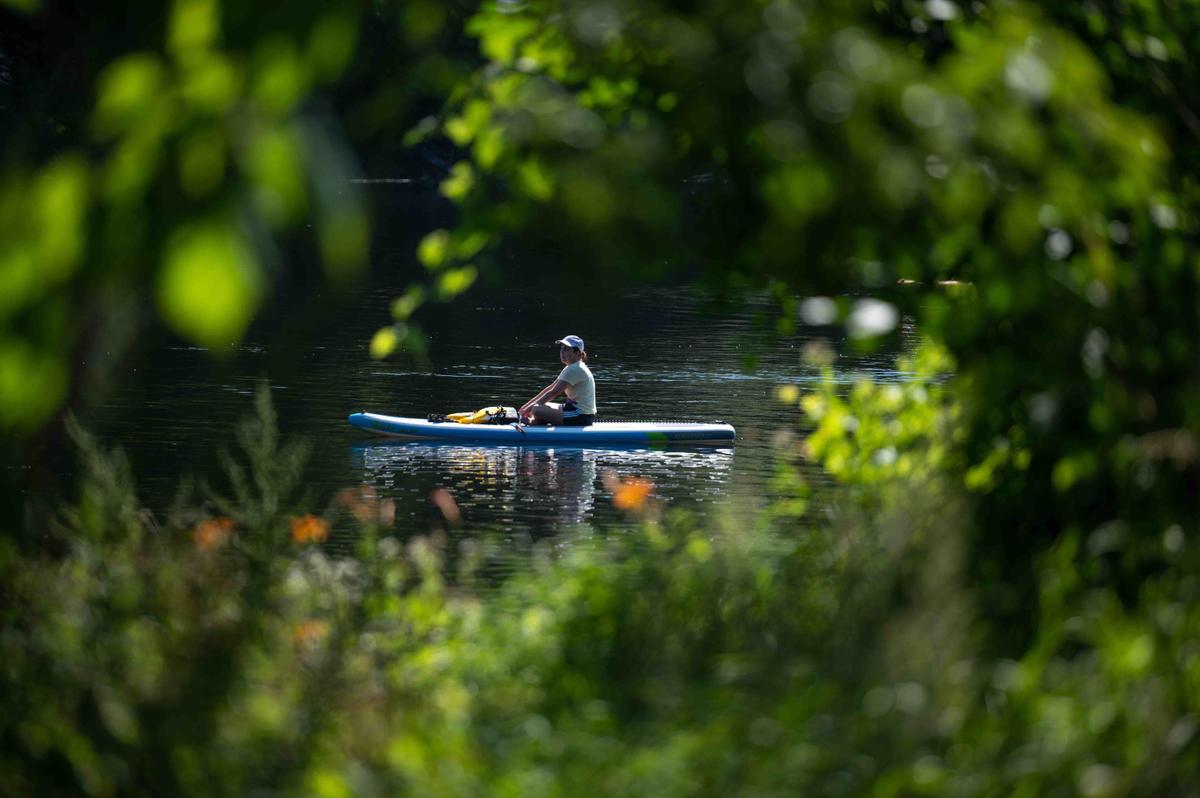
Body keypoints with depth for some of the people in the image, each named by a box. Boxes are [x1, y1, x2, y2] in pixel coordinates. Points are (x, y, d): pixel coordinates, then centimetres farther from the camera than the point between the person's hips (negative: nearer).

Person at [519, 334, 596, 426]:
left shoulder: (574, 369, -16)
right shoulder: (572, 368, 17)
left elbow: (554, 392, -18)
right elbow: (550, 388, 17)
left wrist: (531, 407, -12)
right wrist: (528, 404, 11)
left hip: (581, 417, -11)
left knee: (537, 410, -19)